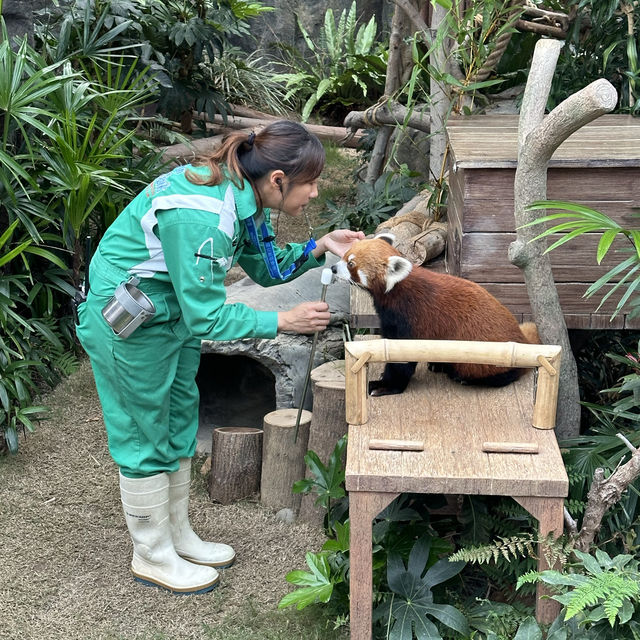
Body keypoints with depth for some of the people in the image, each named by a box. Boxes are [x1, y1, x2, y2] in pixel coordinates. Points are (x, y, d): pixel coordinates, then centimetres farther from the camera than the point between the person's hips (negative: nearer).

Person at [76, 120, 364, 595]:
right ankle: (152, 557, 23)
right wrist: (284, 321, -24)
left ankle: (178, 535, 36)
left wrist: (318, 249, -7)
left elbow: (266, 268, 8)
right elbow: (208, 318, -30)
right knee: (146, 436, 4)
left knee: (179, 422, 18)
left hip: (174, 313, 10)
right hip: (127, 324, -9)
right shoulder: (199, 216, -35)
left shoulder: (244, 196, -6)